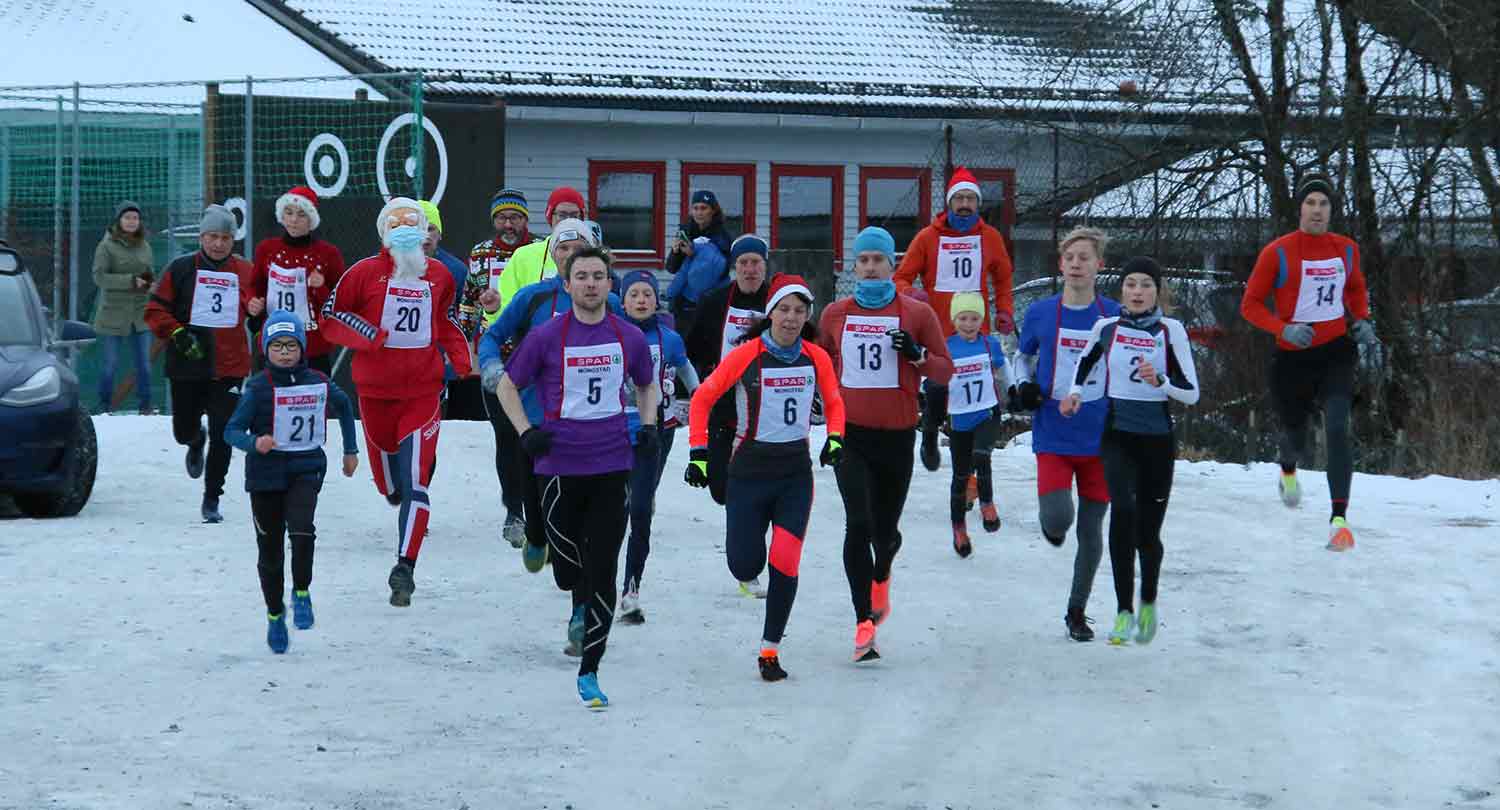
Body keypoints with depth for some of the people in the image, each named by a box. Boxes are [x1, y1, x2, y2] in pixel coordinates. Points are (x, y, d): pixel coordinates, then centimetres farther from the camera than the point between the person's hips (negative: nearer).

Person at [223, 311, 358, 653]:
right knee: (270, 549, 7)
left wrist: (351, 450, 25)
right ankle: (275, 613, 27)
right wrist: (254, 442, -29)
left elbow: (344, 406, 22)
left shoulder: (318, 383, 1)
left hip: (305, 469, 1)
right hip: (266, 473, -1)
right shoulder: (258, 387, -8)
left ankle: (302, 592, -3)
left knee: (301, 530, -26)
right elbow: (232, 430, -9)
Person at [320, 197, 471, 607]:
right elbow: (330, 317, 2)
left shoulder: (439, 276, 6)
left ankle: (405, 568, -15)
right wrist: (365, 336, -15)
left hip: (422, 392, 0)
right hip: (375, 390, 0)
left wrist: (461, 357, 7)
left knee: (415, 481, -12)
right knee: (388, 480, 13)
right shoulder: (365, 273, -3)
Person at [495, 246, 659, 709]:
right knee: (567, 570, 1)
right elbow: (507, 385, 8)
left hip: (612, 465, 1)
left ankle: (589, 673, 1)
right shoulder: (547, 337, -2)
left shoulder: (629, 338, 5)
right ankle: (580, 605, 40)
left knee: (602, 572, -5)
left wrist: (648, 429, 7)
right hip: (561, 466, -1)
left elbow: (647, 386, 23)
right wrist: (526, 432, -5)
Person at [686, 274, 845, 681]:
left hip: (796, 472, 2)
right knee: (745, 567, -1)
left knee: (785, 564, -9)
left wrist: (835, 438, -2)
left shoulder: (817, 357, -2)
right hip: (750, 471, -2)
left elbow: (833, 402, 16)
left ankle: (770, 649, 5)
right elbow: (703, 398, -2)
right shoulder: (746, 355, -11)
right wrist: (699, 452, -8)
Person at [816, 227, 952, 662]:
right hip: (851, 435, 0)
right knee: (858, 523, -16)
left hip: (897, 436, 0)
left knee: (885, 530, 11)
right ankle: (864, 620, -14)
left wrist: (916, 354, -16)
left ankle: (880, 576, 46)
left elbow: (945, 370, 3)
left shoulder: (917, 313, 0)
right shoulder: (835, 314, 5)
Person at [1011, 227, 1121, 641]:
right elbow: (1022, 355, 17)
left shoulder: (1114, 315, 0)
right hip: (1053, 439, -1)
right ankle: (1052, 517, 20)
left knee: (1091, 531, 6)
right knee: (1057, 520, -19)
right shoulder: (1040, 313, 0)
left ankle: (1077, 611, 24)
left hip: (1100, 440, 1)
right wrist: (1022, 387, -2)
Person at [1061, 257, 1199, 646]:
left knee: (1147, 532, 4)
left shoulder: (1171, 330, -2)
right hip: (1118, 435, 0)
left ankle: (1148, 602, 36)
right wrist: (1075, 391, 7)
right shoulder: (1106, 327, 3)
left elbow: (1192, 393, -4)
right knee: (1123, 509, -25)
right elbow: (1085, 362, 25)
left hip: (1158, 439, 0)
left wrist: (1159, 382, -21)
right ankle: (1124, 611, -22)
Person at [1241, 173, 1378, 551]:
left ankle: (1339, 517, -26)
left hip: (1336, 354, 1)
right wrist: (1283, 329, -21)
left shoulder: (1346, 249, 3)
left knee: (1337, 428, -21)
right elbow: (1250, 304, -5)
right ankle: (1288, 469, 55)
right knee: (1295, 438, 15)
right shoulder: (1278, 253, -9)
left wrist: (1362, 321, 4)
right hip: (1293, 358, -1)